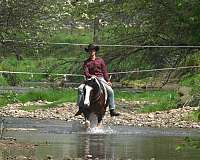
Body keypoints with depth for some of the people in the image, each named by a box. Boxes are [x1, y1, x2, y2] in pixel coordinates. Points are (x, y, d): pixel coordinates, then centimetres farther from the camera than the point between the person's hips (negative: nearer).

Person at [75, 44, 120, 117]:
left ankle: (112, 110, -18)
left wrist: (108, 81, -2)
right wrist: (91, 76, -22)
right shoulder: (86, 62, 10)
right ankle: (80, 107, -23)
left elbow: (105, 71, 9)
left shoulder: (100, 60, 11)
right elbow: (86, 72, -1)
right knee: (80, 88, -25)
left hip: (100, 79, 0)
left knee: (110, 90, -22)